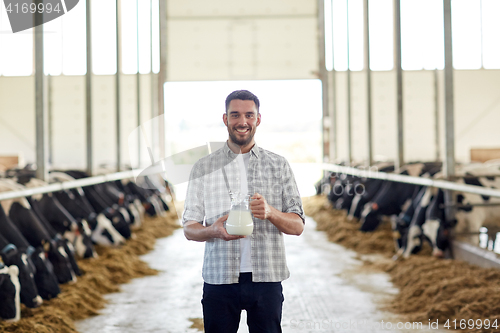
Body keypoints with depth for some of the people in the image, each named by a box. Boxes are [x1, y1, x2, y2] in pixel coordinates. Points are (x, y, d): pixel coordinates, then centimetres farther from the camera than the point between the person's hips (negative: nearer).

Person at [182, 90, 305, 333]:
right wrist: (214, 231, -15)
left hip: (267, 278, 0)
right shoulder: (204, 167, 8)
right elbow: (189, 229, 7)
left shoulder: (279, 166, 8)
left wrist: (270, 212, -14)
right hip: (219, 278, 0)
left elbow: (297, 226, 6)